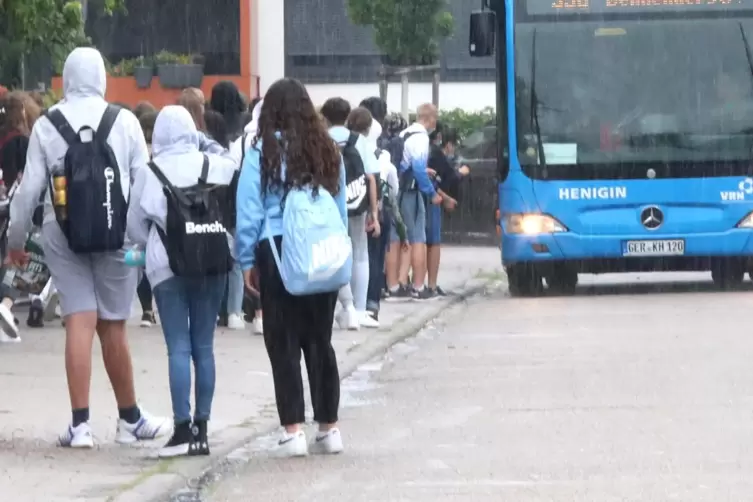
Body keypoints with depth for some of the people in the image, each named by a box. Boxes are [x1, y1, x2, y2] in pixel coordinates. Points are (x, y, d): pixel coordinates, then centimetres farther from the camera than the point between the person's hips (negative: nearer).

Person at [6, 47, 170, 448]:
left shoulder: (47, 125, 0)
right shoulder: (124, 121, -1)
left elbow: (29, 187, 1)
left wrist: (15, 240, 11)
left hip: (63, 234, 0)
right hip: (115, 233, 0)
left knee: (79, 323, -1)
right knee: (112, 326, 9)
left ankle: (80, 424, -8)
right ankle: (130, 419, 20)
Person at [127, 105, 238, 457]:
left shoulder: (151, 172, -3)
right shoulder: (218, 167, -2)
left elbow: (135, 223, 3)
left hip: (167, 265, -2)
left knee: (178, 348, -3)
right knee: (203, 346, 8)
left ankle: (183, 428, -11)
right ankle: (201, 428, 8)